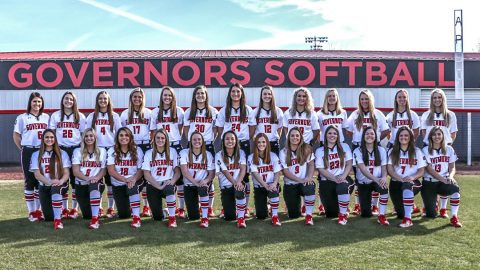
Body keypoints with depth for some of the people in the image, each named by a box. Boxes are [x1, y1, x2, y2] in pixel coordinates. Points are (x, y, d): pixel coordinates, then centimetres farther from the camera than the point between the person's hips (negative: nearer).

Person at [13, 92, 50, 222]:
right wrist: (23, 149, 0)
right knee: (29, 181, 1)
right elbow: (16, 136, 3)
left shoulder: (46, 117, 9)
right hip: (28, 152, -3)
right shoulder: (22, 118, -1)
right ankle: (31, 211, 7)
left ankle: (39, 210, 16)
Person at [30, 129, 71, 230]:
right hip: (44, 187, 1)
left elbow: (66, 173, -1)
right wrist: (49, 181, -23)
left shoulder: (62, 153, 6)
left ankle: (58, 220, -37)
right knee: (49, 218, -9)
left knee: (56, 188, -40)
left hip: (60, 185, -1)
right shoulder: (36, 155, 6)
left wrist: (61, 181, -24)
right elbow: (37, 174, -4)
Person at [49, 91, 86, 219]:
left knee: (76, 178, -1)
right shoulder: (55, 115, 8)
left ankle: (74, 208, 8)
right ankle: (64, 209, 12)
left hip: (76, 149, 0)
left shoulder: (80, 116, 8)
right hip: (60, 149, 1)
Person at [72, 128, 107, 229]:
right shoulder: (77, 151, 6)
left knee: (94, 186, -40)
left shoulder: (102, 151, 8)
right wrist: (87, 178, -23)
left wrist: (96, 178, -20)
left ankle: (95, 219, -38)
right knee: (87, 215, -4)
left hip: (97, 183, -1)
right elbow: (75, 171, -4)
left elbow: (103, 170, 2)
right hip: (81, 185, 1)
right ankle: (96, 211, 36)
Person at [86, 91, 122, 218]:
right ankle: (98, 207, 10)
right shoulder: (92, 116, 9)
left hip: (111, 150, -1)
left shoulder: (114, 116, 7)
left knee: (111, 179, 0)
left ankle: (111, 208, 6)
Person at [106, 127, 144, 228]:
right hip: (118, 185, 1)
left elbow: (141, 170, -6)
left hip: (135, 182, -1)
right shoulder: (112, 151, -3)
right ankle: (127, 206, 34)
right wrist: (125, 179, -26)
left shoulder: (137, 150, -2)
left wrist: (134, 179, -28)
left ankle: (136, 217, -29)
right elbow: (111, 171, -11)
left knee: (133, 186, -38)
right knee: (123, 215, -5)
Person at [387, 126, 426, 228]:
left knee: (407, 186, -40)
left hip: (412, 183, -1)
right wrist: (401, 179, -20)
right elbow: (390, 169, -3)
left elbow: (421, 171, 1)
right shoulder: (392, 152, 9)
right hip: (396, 183, 1)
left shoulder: (417, 152, 8)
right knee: (401, 214, -11)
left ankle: (408, 219, -40)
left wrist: (412, 177, -21)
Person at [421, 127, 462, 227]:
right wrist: (443, 179, -24)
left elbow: (452, 167, 3)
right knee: (431, 215, -8)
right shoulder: (426, 150, -3)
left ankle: (454, 217, -23)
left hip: (444, 182, 2)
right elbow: (429, 170, -11)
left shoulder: (449, 149, 6)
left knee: (455, 188, -36)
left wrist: (450, 177, -20)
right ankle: (430, 204, 30)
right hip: (429, 183, -2)